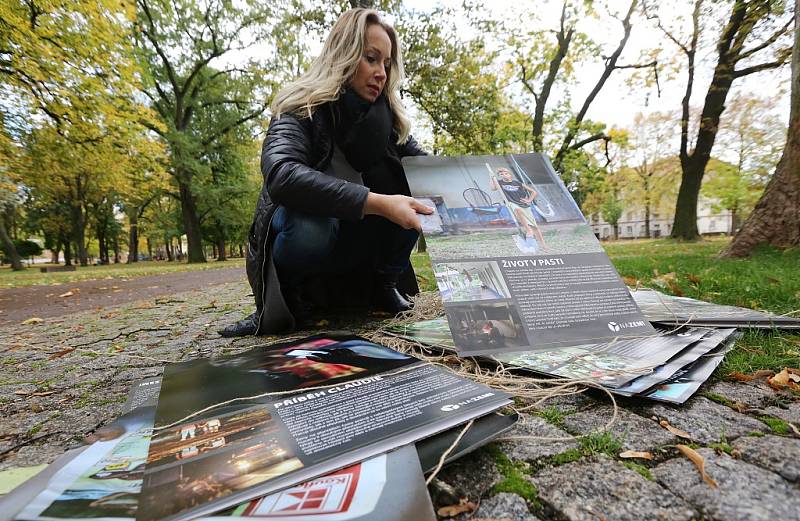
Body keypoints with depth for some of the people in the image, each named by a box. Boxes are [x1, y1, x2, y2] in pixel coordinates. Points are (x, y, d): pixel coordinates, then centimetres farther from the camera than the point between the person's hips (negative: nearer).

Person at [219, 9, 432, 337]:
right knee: (309, 229, -39)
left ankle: (384, 283, -3)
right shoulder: (302, 109, -15)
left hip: (358, 244, 4)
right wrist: (376, 203, -44)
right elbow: (280, 175, -36)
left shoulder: (385, 117, 0)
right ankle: (287, 298, -7)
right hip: (306, 243, -4)